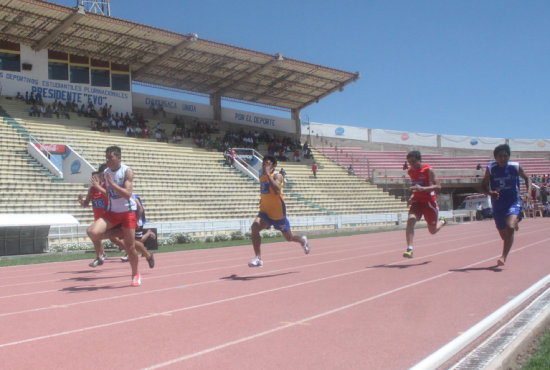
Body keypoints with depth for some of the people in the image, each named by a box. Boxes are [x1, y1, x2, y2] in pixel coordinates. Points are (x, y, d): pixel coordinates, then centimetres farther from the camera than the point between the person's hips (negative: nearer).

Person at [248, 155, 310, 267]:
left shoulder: (277, 176, -12)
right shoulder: (262, 178, 9)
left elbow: (277, 190, -34)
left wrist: (268, 174, -33)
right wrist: (262, 200, 12)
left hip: (278, 213, -5)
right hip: (265, 212, 5)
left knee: (289, 238, 11)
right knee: (254, 227, -24)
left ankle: (303, 240, 47)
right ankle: (258, 258, -21)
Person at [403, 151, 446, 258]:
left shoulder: (428, 170, -13)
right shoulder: (410, 172, 4)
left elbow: (438, 186, -21)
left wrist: (422, 188, -33)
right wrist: (412, 197, 7)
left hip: (429, 202, -4)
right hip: (417, 201, 4)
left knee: (433, 231, 10)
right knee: (410, 220, -26)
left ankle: (441, 222, 47)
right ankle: (409, 249, -31)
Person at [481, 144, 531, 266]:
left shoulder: (516, 167, -3)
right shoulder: (491, 169, -4)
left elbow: (526, 178, 15)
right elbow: (483, 186, 1)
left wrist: (528, 192, -1)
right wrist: (490, 193, -21)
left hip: (514, 203, -2)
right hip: (498, 205, 2)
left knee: (510, 228, -27)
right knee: (504, 235, 13)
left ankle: (504, 257, -21)